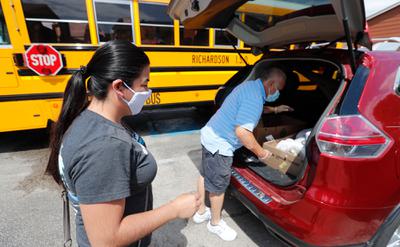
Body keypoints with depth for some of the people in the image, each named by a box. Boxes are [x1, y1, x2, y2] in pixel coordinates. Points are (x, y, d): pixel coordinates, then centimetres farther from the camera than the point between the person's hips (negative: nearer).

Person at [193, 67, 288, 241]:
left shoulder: (249, 86, 9)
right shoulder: (255, 97, -23)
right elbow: (242, 131, -29)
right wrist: (260, 152, -15)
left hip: (210, 135, 11)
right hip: (219, 145, -10)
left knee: (206, 176, 23)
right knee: (218, 185, 9)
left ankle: (201, 213, 45)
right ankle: (215, 223, 34)